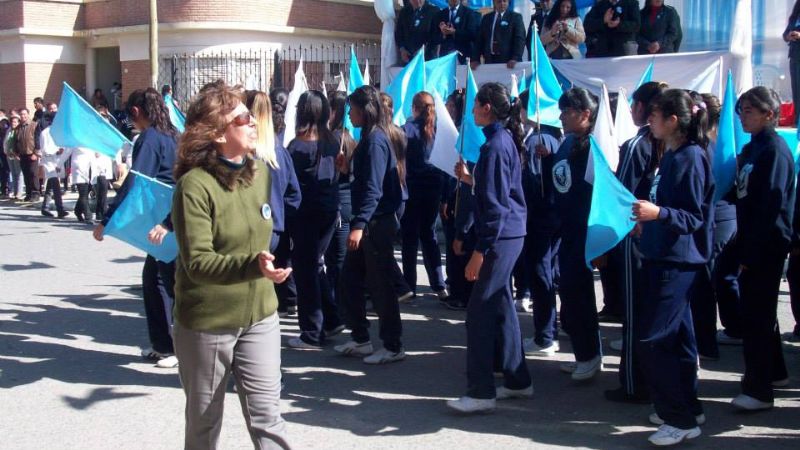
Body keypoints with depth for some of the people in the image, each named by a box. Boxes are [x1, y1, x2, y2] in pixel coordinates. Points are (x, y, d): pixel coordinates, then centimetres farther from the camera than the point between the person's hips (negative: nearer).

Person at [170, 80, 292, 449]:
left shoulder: (261, 171, 2)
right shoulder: (195, 184, -19)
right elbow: (197, 262, -26)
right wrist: (252, 266, -40)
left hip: (260, 315, 5)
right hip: (206, 322, -4)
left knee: (266, 417, 3)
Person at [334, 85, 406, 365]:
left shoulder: (375, 140, -16)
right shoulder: (371, 137, 13)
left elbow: (373, 188, -23)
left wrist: (359, 224, -27)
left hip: (376, 223, -10)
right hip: (369, 221, 10)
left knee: (380, 284, -2)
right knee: (352, 276, 14)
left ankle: (393, 347, 8)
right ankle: (360, 339, 24)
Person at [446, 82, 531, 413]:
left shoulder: (494, 146, -16)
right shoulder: (506, 140, 13)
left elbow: (495, 205, -20)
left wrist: (480, 252, -19)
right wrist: (470, 178, 17)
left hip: (500, 237, -10)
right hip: (510, 234, 10)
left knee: (479, 312, -6)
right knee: (501, 306, 16)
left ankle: (481, 392, -2)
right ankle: (517, 380, 24)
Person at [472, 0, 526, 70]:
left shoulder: (515, 17, 4)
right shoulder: (486, 18, 16)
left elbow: (520, 40, -5)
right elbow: (480, 40, 13)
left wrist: (515, 59, -20)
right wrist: (475, 59, 0)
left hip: (508, 62, -3)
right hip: (489, 61, 3)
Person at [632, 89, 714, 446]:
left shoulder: (691, 157, -16)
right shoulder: (672, 156, 11)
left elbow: (695, 216, -19)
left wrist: (658, 213, -33)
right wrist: (648, 222, 30)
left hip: (677, 260, -10)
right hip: (666, 255, 10)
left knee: (652, 337, -8)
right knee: (677, 335, 15)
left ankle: (680, 419, 1)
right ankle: (687, 409, 26)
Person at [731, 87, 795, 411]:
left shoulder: (774, 150, -14)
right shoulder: (751, 149, 14)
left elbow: (771, 206, -19)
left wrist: (751, 253, -19)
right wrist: (743, 248, 12)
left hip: (766, 248, -9)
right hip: (752, 246, 9)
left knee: (758, 315, -6)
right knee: (758, 311, 18)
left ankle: (759, 390, 0)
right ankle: (774, 372, 34)